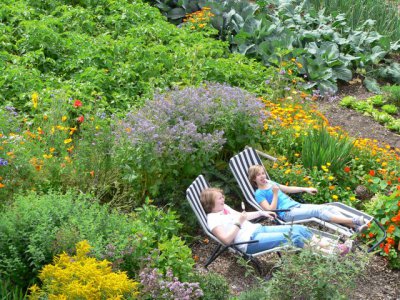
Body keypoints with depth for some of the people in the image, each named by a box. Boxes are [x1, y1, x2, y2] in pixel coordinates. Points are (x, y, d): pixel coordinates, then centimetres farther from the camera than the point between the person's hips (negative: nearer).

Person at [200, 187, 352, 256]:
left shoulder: (224, 208, 16)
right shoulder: (213, 219, -11)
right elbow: (227, 239, -22)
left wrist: (261, 213, 24)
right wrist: (238, 223, -20)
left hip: (258, 229, 10)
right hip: (250, 241, -10)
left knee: (299, 228, -2)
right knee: (293, 236, -21)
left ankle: (332, 245, -2)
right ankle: (327, 253, -14)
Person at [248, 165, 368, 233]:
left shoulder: (270, 183, 21)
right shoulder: (259, 193, -2)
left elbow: (288, 189, 31)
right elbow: (271, 209, -11)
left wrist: (306, 189, 25)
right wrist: (275, 194, -17)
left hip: (297, 205, 8)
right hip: (288, 213, -8)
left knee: (329, 207, -11)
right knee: (318, 211, -28)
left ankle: (356, 227, -26)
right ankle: (354, 220, -35)